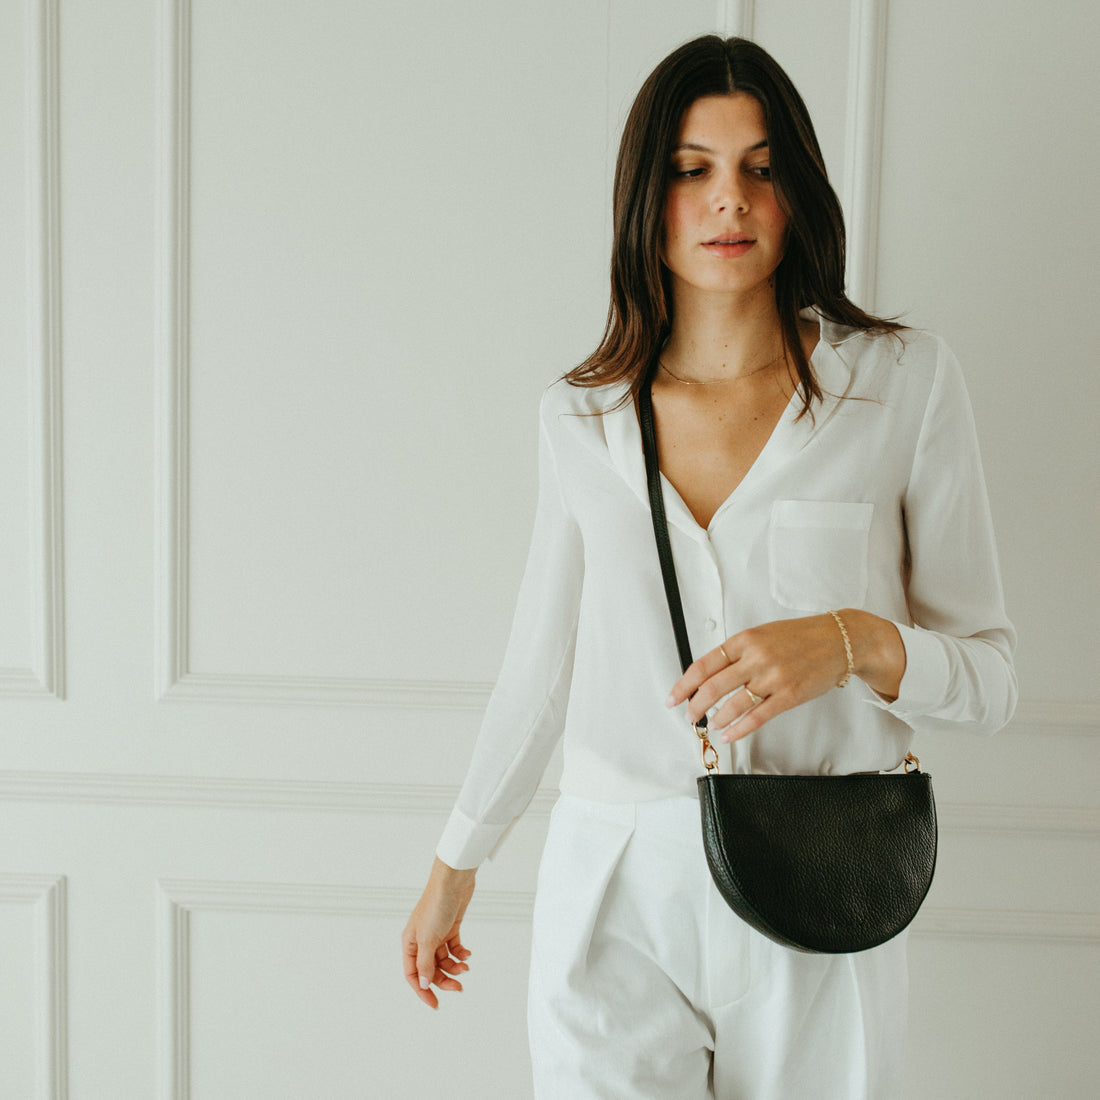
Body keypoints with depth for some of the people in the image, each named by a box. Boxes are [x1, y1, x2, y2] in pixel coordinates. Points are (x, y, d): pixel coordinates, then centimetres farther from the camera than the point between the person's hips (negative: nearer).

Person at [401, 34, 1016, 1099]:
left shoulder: (905, 381, -5)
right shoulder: (578, 416, 2)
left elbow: (988, 673, -2)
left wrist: (856, 641, -23)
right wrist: (454, 866, 19)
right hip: (615, 901, 1)